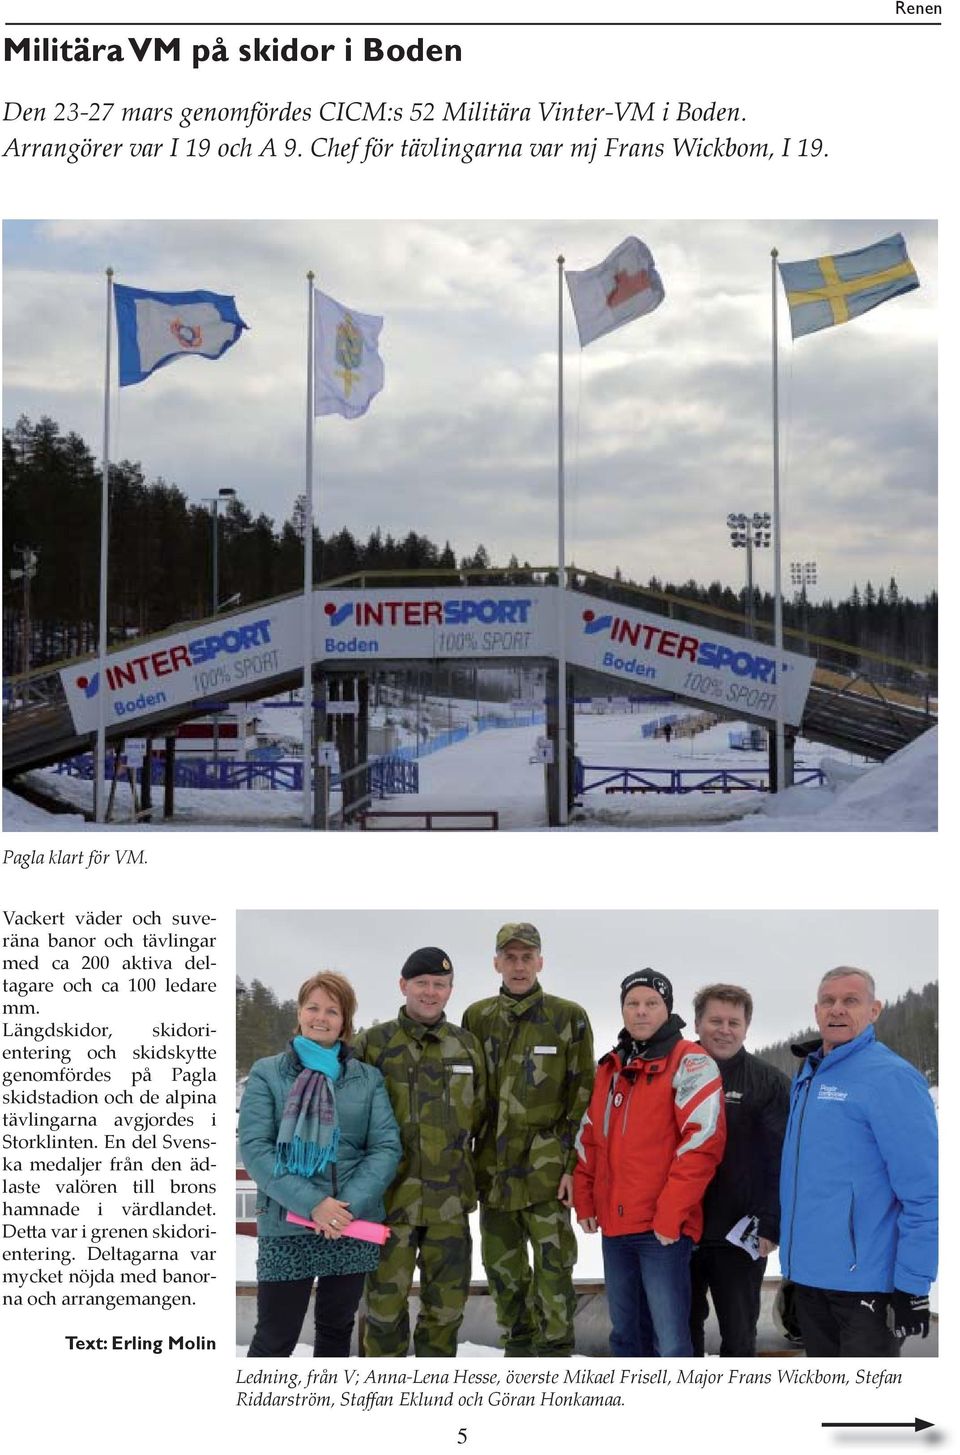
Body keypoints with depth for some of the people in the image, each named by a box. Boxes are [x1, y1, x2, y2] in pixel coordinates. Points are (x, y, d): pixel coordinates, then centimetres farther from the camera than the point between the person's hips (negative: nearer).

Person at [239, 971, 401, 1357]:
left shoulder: (367, 1078, 7)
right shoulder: (266, 1073, 1)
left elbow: (386, 1146, 0)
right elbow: (254, 1147, -8)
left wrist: (349, 1204, -15)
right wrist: (311, 1203, -18)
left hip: (354, 1228, 3)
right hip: (285, 1228, -3)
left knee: (336, 1331, 14)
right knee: (274, 1339, -2)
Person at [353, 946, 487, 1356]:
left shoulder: (467, 1046, 9)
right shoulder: (373, 1044, -1)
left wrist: (456, 1161, 12)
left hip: (449, 1199, 3)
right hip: (392, 1196, -3)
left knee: (447, 1303, 8)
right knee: (385, 1301, 0)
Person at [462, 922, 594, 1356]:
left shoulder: (568, 1017, -1)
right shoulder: (477, 1018, 9)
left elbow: (583, 1096, -2)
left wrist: (573, 1164, -8)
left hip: (546, 1169, -4)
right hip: (493, 1169, 4)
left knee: (553, 1268, -4)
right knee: (503, 1268, 11)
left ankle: (554, 1350, 6)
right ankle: (518, 1348, 24)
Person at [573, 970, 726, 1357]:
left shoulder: (688, 1062, -7)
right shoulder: (609, 1067, 16)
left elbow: (702, 1139, -16)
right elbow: (589, 1137, 21)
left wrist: (670, 1213, -18)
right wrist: (584, 1200, 11)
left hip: (663, 1229, -7)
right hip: (615, 1227, 7)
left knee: (670, 1343, -9)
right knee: (625, 1335, 15)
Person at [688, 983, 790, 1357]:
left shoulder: (769, 1083, -2)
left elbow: (782, 1159, -6)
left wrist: (770, 1225, -13)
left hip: (740, 1237, -3)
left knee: (738, 1337, 7)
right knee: (682, 1329, 14)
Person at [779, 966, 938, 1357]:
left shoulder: (890, 1077, -14)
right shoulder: (807, 1075, 12)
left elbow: (923, 1192, -18)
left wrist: (912, 1285, -20)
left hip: (865, 1281, -8)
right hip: (808, 1275, 8)